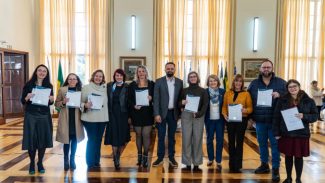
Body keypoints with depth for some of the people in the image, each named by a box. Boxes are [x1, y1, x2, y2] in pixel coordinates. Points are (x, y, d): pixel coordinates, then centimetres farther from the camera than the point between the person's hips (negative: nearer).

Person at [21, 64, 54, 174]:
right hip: (31, 116, -1)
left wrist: (52, 99, -13)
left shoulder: (49, 86, 4)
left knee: (43, 140, 5)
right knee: (31, 140, 2)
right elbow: (22, 101, 0)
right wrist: (27, 97, -21)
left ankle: (40, 163, 22)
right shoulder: (28, 85, -2)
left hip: (45, 116, 2)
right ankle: (32, 163, 20)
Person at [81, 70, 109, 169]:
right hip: (90, 118, -4)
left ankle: (96, 161, 22)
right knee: (92, 140, -2)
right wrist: (85, 105, -22)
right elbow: (80, 102, -2)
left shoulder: (104, 88, 9)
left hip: (102, 118, 4)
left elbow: (107, 102, 12)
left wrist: (106, 116, 6)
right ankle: (90, 163, 11)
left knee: (98, 140, 10)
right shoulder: (86, 87, -1)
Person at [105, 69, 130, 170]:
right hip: (112, 114, 1)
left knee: (122, 136, 4)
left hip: (123, 114, -1)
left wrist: (129, 116, -7)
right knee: (114, 136, 1)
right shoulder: (109, 86, 7)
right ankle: (116, 160, 12)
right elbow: (107, 100, 8)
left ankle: (118, 156, 26)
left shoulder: (127, 87, 1)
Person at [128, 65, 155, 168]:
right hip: (136, 113, 1)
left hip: (147, 113, -1)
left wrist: (151, 98, -15)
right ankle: (139, 156, 24)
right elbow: (129, 99, 2)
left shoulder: (151, 84, 4)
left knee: (146, 135, -2)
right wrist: (134, 105, -14)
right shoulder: (132, 84, 5)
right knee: (138, 135, 10)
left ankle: (145, 157, 9)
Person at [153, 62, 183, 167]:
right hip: (162, 112, -2)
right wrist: (157, 114, -13)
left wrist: (180, 112, 1)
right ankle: (160, 158, 16)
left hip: (173, 113, 2)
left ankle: (171, 157, 21)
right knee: (161, 136, 5)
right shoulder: (159, 82, -3)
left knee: (172, 136, 11)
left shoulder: (179, 82, 4)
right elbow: (156, 99, -7)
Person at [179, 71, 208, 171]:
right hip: (186, 116, 1)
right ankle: (187, 163, 8)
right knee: (186, 139, -1)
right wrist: (182, 103, -11)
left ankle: (196, 164, 10)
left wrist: (198, 114, -14)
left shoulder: (203, 91, 7)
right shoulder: (184, 90, 10)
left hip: (199, 117, -1)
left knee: (197, 139, 1)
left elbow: (205, 105, 0)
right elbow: (179, 103, 12)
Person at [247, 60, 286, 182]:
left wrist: (279, 94, -20)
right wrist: (250, 116, 4)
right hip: (259, 120, 3)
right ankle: (264, 165, 30)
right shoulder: (254, 83, 7)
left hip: (275, 120, -3)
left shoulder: (281, 82, 1)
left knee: (275, 144, 3)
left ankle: (276, 169, 14)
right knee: (262, 144, 14)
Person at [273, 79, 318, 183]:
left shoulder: (308, 101, 0)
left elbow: (315, 116, 1)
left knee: (299, 157, 8)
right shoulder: (282, 100, -1)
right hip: (286, 134, 1)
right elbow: (276, 117, 0)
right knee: (288, 156, 12)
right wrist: (276, 133, -3)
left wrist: (304, 116, -20)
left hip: (302, 134, 0)